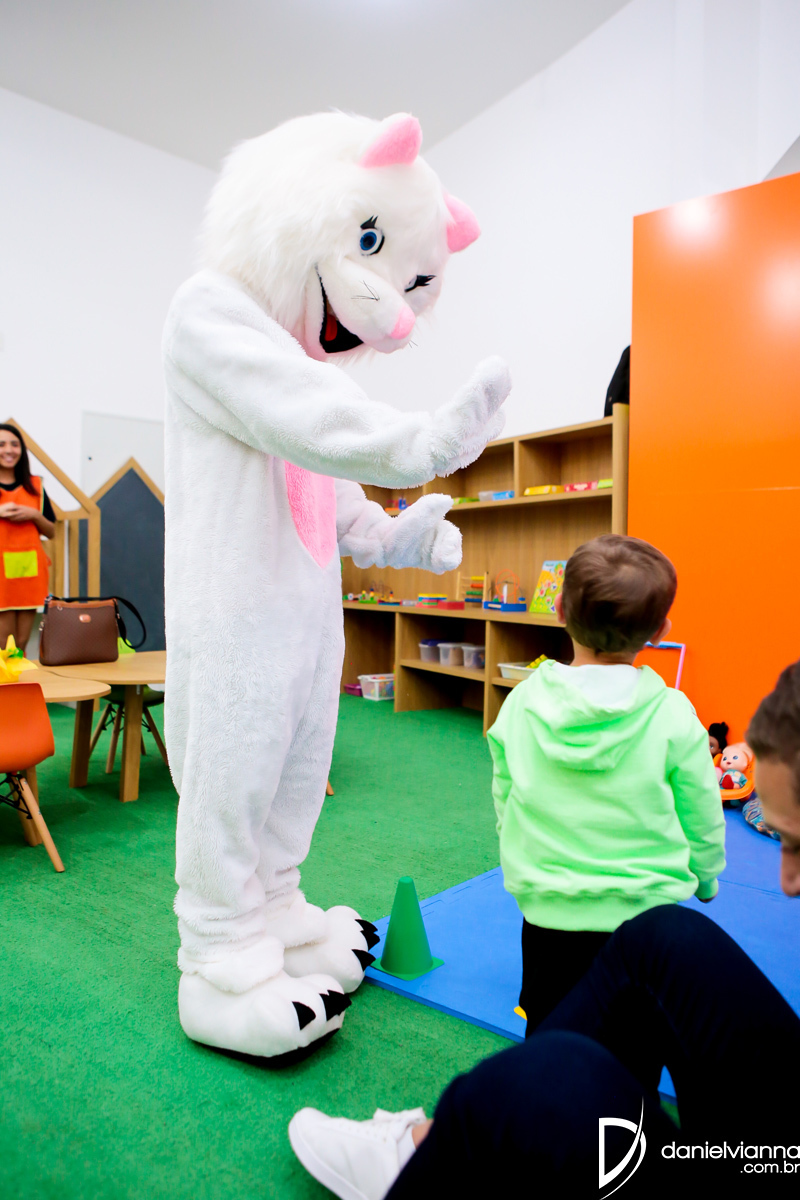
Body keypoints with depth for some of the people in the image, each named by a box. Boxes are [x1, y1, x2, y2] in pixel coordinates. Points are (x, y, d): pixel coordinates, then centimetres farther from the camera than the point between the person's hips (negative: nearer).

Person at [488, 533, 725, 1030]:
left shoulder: (522, 703, -9)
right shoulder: (672, 715, -14)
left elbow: (505, 801, 3)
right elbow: (703, 822, -3)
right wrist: (706, 880, 18)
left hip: (546, 913, 2)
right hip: (642, 911, -1)